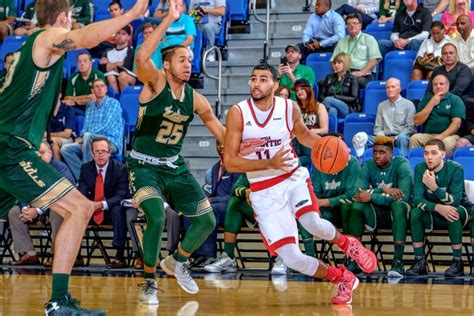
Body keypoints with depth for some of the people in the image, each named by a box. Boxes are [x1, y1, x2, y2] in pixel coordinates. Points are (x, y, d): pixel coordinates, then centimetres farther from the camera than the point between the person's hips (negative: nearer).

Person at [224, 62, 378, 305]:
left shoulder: (289, 108, -5)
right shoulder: (238, 113, -12)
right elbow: (230, 162, -13)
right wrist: (270, 163, -25)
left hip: (293, 178, 0)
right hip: (264, 193, 0)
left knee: (313, 224, -31)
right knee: (292, 259, -8)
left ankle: (346, 244, 4)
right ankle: (343, 280, 17)